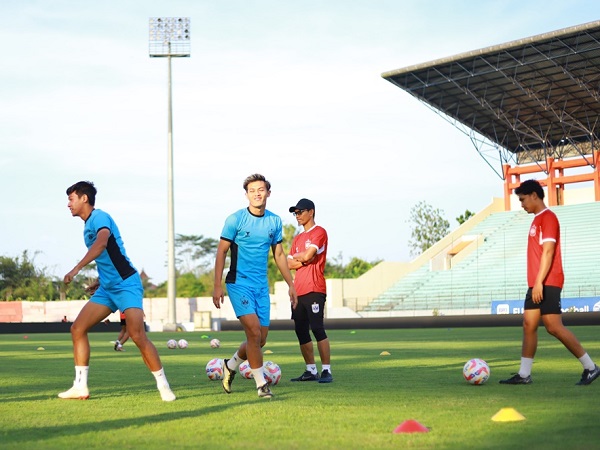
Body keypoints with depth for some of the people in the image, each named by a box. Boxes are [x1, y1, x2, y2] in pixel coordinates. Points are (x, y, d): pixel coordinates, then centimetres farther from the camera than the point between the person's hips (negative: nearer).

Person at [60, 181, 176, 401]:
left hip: (126, 285, -10)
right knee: (77, 328, 0)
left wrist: (77, 268, -40)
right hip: (107, 289, 10)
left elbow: (102, 243, -34)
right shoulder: (88, 225, 16)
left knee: (138, 336, -19)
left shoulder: (99, 217, -12)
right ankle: (80, 387, 5)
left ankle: (164, 387, -9)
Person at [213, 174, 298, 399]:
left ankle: (231, 366, 32)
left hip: (262, 286, 5)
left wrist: (291, 284, 13)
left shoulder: (275, 221, 6)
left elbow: (279, 254, 15)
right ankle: (261, 384, -4)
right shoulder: (235, 219, -7)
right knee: (254, 332, -16)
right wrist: (217, 286, -9)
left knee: (260, 340, 5)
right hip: (239, 283, -5)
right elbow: (222, 252, -4)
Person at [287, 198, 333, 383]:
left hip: (314, 290, -8)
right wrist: (303, 260, -5)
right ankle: (311, 371, 14)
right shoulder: (298, 238, 20)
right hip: (298, 291, 8)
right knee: (301, 332, 7)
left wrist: (296, 256, 4)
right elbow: (289, 264, 13)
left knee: (317, 329, -12)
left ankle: (326, 371, -10)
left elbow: (307, 255, -16)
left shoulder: (319, 232, -3)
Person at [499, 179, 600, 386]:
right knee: (528, 325, 5)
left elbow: (548, 252, -18)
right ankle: (524, 374, 8)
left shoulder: (548, 218, -10)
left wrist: (539, 282, -23)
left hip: (547, 283, -10)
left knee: (553, 326, -11)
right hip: (536, 284, 10)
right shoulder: (537, 220, 19)